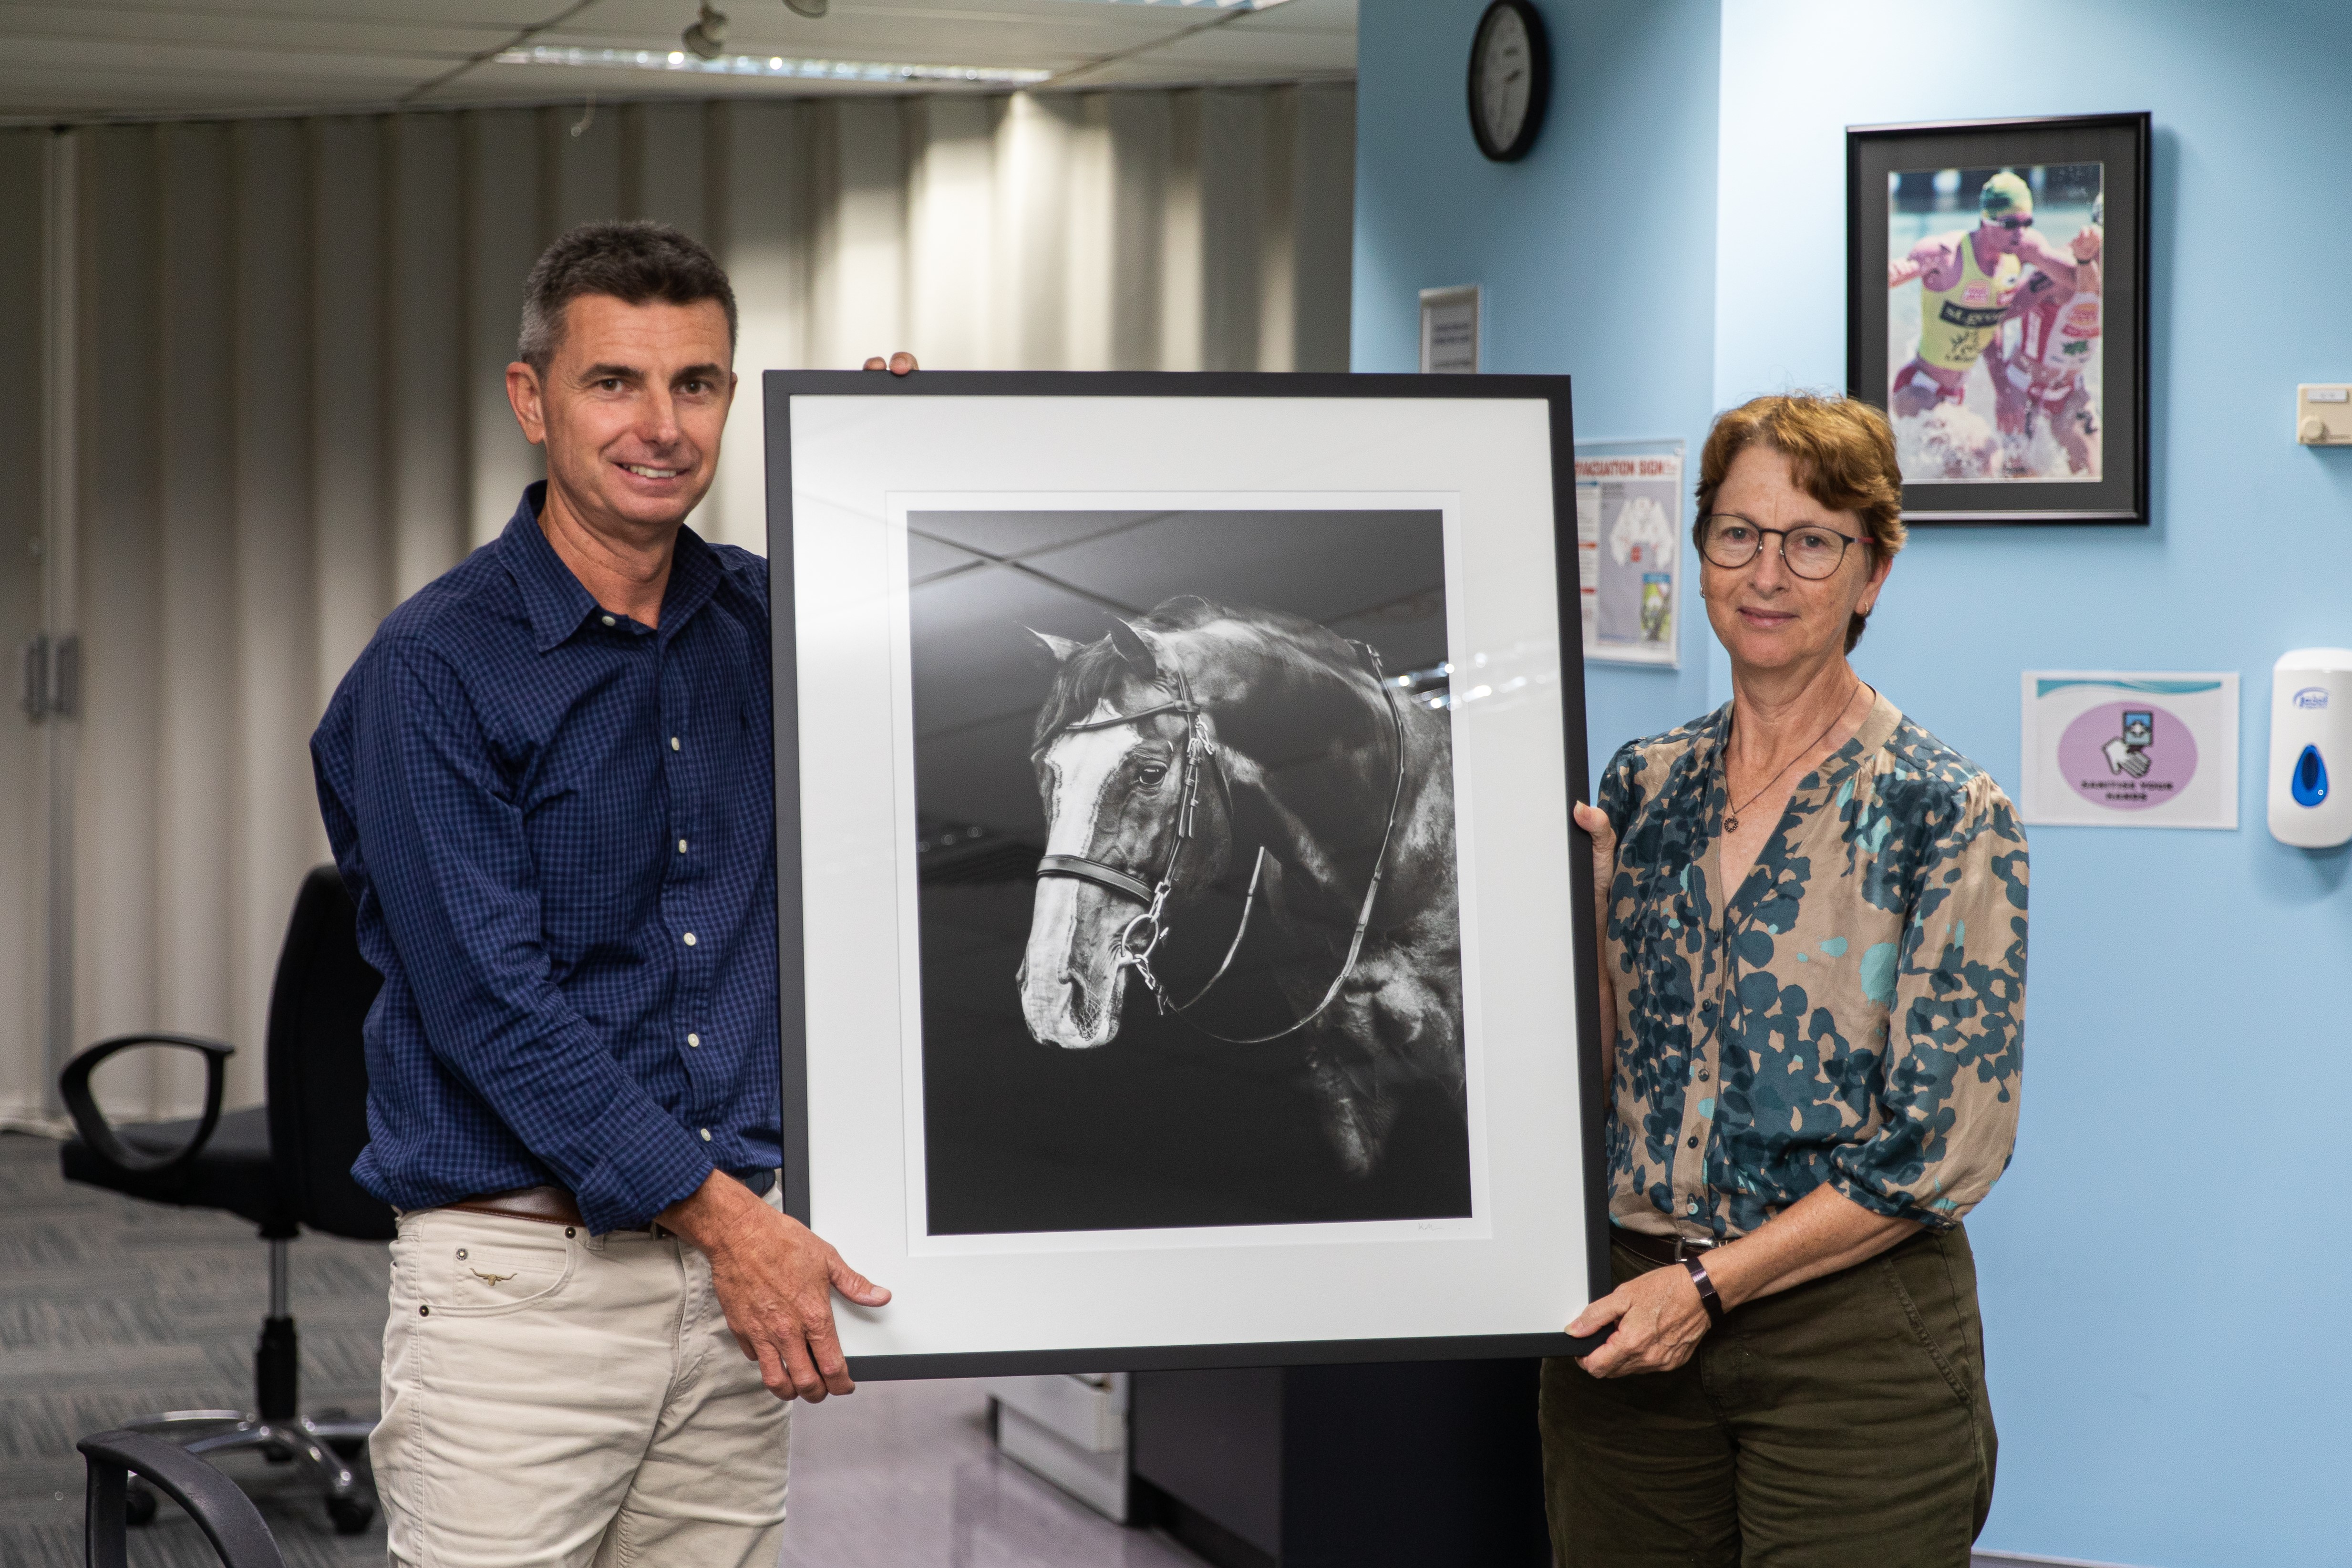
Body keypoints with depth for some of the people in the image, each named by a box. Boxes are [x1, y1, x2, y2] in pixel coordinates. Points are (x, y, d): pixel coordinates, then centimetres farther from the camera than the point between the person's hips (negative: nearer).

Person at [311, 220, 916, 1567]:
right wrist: (721, 1214, -15)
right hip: (519, 1277, -5)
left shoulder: (764, 622, 9)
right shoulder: (435, 667, -8)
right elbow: (493, 1006, -13)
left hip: (735, 1264, 5)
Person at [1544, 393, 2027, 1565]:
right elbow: (1602, 1061, 10)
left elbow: (1947, 1141, -12)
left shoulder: (1947, 816, -8)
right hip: (1627, 1322, 5)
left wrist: (1710, 1281, -15)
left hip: (1856, 1326, -4)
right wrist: (1585, 902, -5)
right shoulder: (1643, 786, 8)